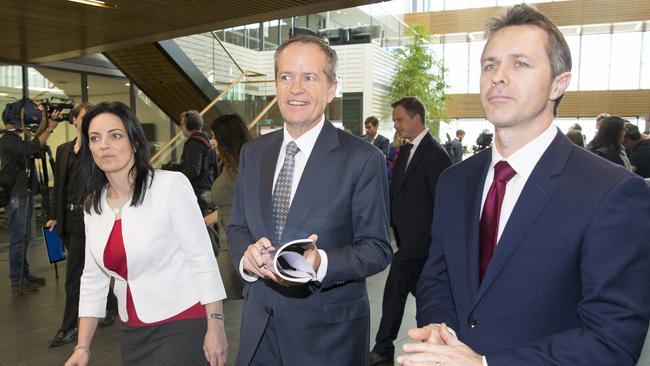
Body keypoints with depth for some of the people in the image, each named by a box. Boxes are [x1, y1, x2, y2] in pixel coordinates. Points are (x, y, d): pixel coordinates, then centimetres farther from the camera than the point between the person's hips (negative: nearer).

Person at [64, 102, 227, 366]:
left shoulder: (171, 184, -13)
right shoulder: (93, 205, 5)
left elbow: (202, 258, -14)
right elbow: (93, 278, 9)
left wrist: (215, 326, -16)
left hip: (182, 326, -5)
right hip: (133, 332, 6)